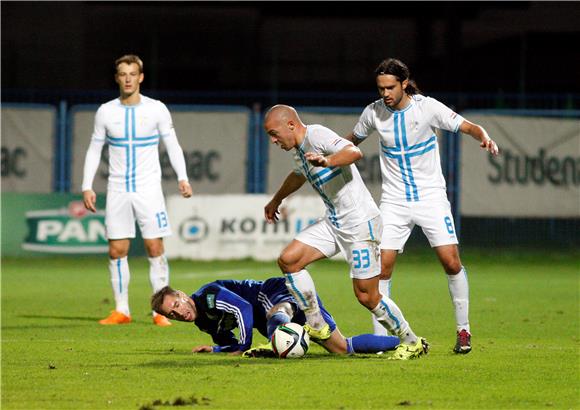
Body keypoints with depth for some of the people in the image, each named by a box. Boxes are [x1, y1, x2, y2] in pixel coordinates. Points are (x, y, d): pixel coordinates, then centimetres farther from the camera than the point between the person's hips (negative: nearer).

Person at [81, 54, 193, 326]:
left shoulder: (156, 110, -2)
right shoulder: (106, 112, 3)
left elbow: (172, 145, 3)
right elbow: (94, 150, 9)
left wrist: (182, 178, -11)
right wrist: (87, 186, 2)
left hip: (148, 189, -2)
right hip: (118, 189, 2)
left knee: (155, 248, -7)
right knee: (117, 251, -1)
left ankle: (160, 311, -2)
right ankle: (121, 311, 7)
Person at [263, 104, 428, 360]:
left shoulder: (317, 135, -16)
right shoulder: (298, 149, 13)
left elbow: (354, 152, -35)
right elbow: (299, 175, 37)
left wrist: (327, 161, -53)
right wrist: (276, 200, 52)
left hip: (360, 222, -9)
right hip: (334, 223, 9)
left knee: (366, 296, -7)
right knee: (288, 260, -4)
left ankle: (412, 343, 12)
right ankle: (317, 327, 5)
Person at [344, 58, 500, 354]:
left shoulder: (426, 107, -10)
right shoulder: (374, 112, -2)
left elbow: (467, 126, -9)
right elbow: (352, 140, 16)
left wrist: (485, 138, -30)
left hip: (431, 196, -2)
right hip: (394, 201, 2)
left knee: (451, 262, -11)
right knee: (382, 267, -9)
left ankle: (463, 329, 6)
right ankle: (380, 337, 1)